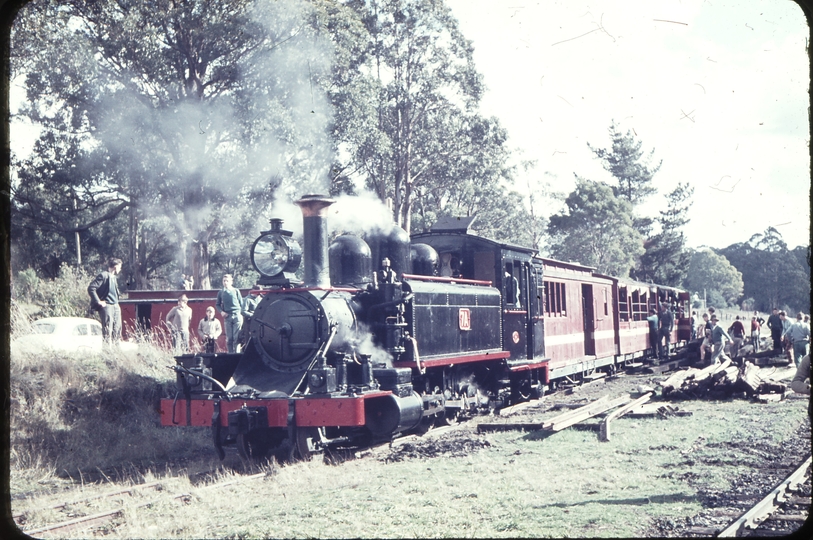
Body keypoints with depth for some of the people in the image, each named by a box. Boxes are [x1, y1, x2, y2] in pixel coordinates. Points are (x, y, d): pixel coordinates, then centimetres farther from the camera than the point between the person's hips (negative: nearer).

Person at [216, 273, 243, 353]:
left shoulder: (236, 291, 6)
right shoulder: (221, 292, 11)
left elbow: (241, 304, 7)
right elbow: (217, 304, 17)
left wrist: (241, 314, -2)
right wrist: (221, 311, -1)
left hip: (237, 316, -2)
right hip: (227, 316, 2)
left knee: (236, 337, -8)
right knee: (229, 338, 1)